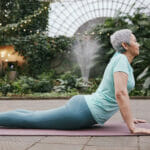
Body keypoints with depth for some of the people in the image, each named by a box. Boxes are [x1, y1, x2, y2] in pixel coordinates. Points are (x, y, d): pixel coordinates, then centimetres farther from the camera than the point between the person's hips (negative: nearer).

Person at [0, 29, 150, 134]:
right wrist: (132, 127, -23)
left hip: (82, 105, 10)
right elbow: (120, 94, -26)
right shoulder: (121, 59, -15)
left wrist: (129, 117, 25)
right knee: (28, 120, 0)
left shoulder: (119, 59, 16)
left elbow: (119, 91, 26)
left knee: (33, 117, 20)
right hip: (82, 112, -10)